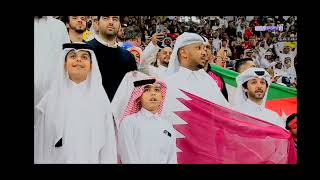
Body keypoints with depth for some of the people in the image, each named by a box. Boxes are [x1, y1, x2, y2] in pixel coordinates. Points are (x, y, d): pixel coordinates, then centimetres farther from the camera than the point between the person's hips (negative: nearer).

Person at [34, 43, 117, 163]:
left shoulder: (100, 99, -4)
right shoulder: (50, 99, -3)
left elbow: (108, 143, -5)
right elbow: (41, 143, -1)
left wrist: (108, 161, -11)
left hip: (91, 159, 0)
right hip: (58, 159, 0)